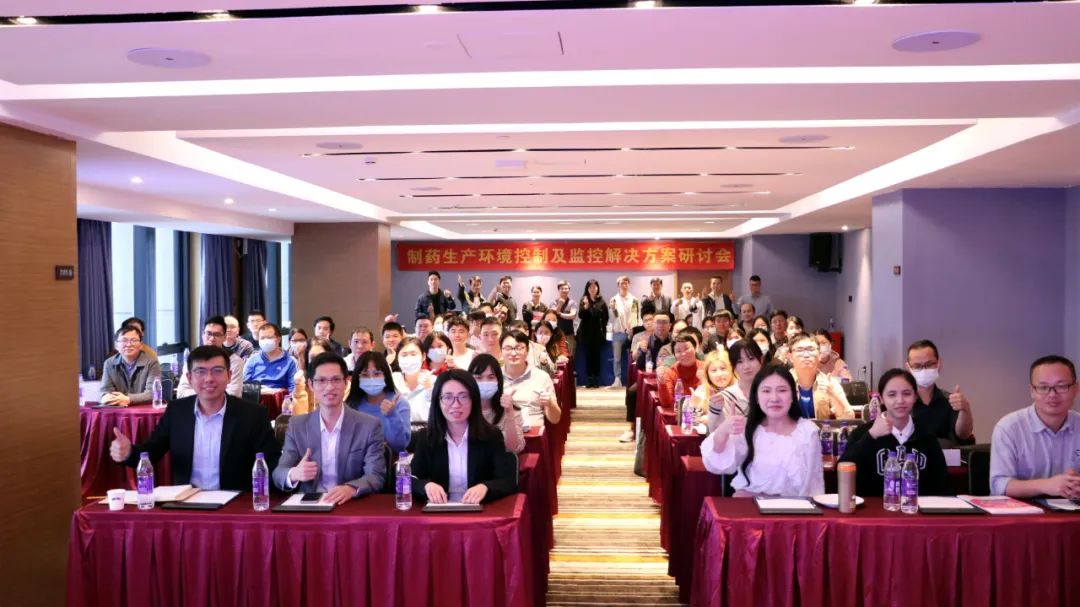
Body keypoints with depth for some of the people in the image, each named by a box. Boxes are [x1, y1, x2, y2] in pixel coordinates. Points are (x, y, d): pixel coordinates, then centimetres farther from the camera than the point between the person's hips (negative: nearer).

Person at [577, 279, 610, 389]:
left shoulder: (601, 301, 3)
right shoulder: (583, 301, 3)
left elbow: (605, 317, 6)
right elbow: (580, 315, -9)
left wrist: (603, 331, 2)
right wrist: (585, 306, -25)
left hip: (598, 333, 0)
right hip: (586, 333, 0)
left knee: (597, 356, 2)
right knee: (588, 356, 1)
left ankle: (596, 380, 6)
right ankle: (588, 380, 4)